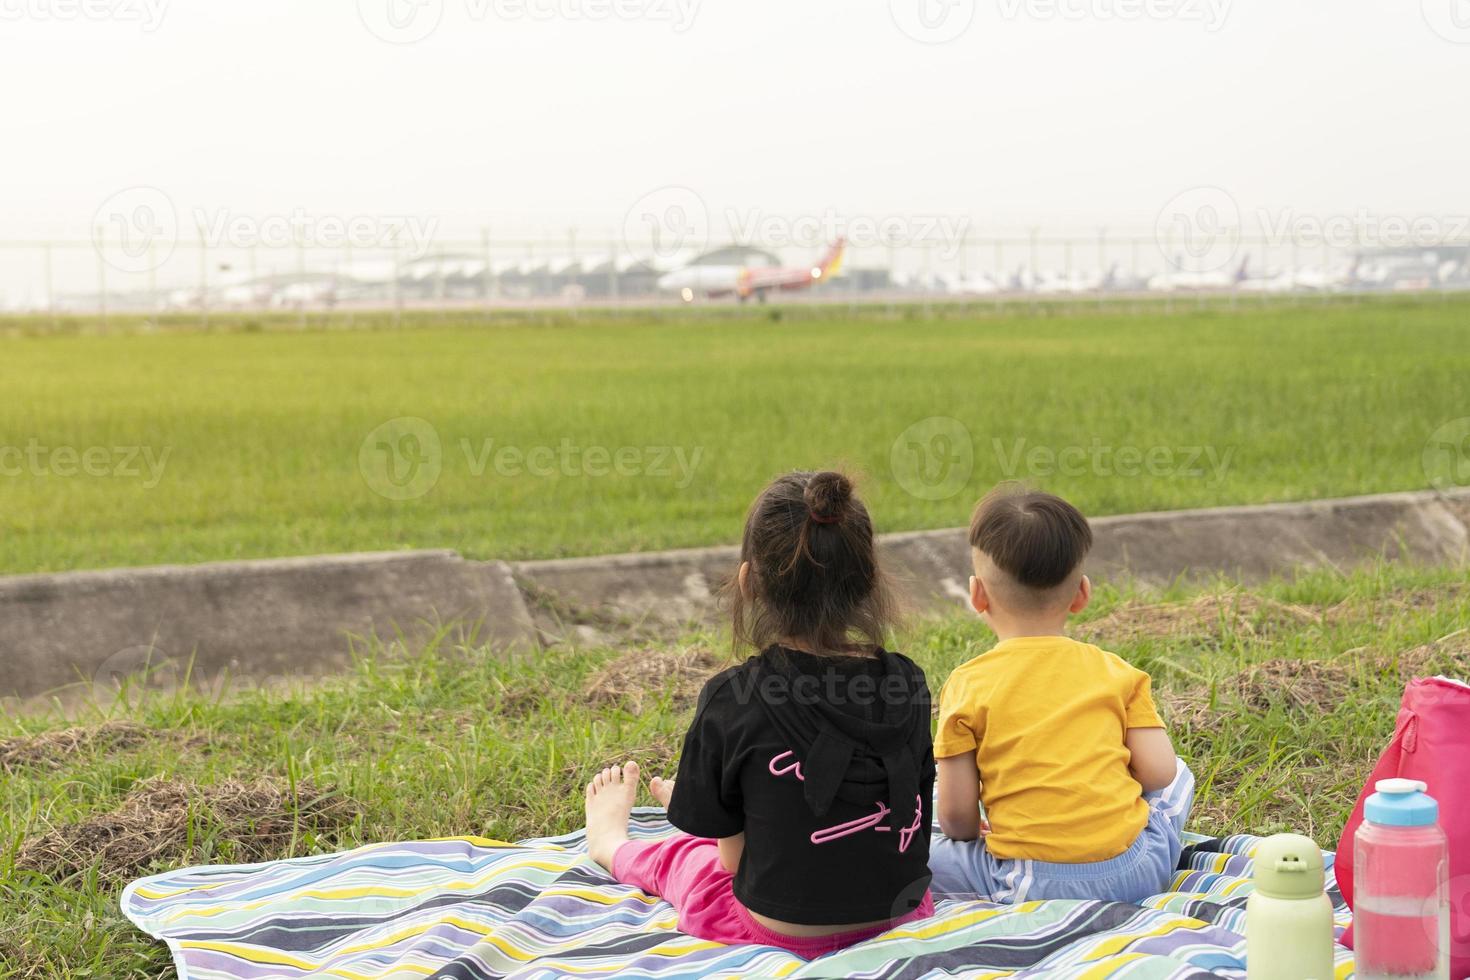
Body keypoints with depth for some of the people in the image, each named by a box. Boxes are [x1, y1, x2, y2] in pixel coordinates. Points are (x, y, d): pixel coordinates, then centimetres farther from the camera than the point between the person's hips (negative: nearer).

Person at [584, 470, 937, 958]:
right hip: (900, 915, 4)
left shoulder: (732, 698, -20)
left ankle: (610, 843, 62)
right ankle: (691, 795, 64)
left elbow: (735, 858, -13)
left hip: (780, 931, -4)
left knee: (677, 854, 30)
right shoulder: (907, 683, -10)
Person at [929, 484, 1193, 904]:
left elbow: (955, 814, -5)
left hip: (1030, 883, -2)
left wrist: (976, 837, 18)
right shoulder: (1115, 671, 4)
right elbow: (1160, 774, 2)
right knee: (1179, 776, 28)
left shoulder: (967, 685, -3)